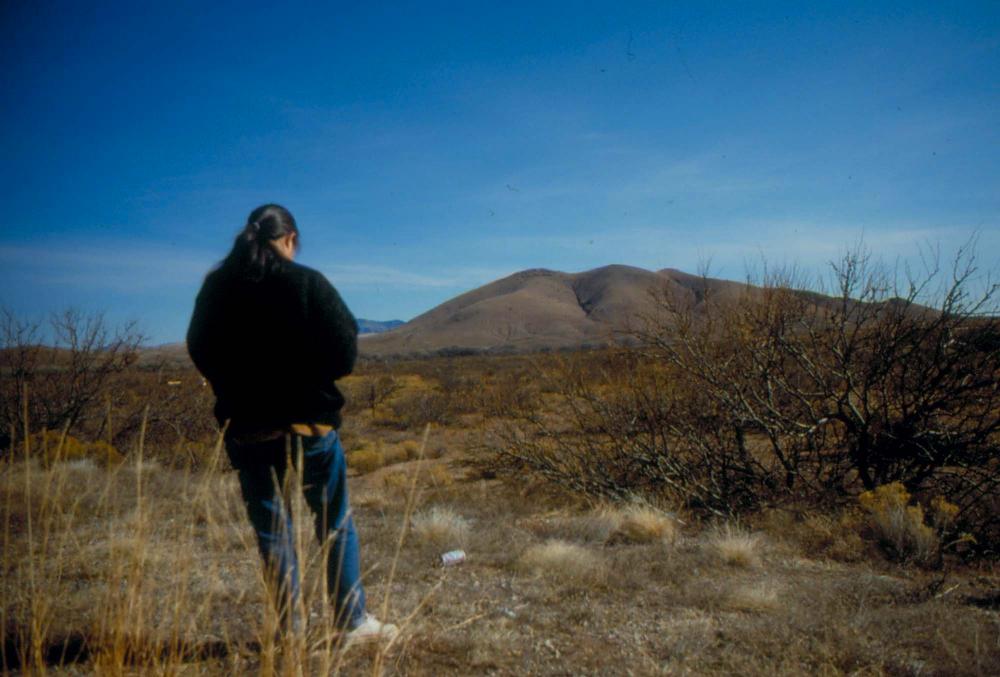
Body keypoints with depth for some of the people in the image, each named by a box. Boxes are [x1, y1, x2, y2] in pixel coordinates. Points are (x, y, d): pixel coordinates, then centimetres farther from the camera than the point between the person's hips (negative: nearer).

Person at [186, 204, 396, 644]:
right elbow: (344, 352, -13)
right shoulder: (307, 283, -11)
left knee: (271, 532, 13)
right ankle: (353, 621, 19)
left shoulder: (216, 287, 0)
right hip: (309, 422, -3)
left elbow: (200, 352, 8)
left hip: (246, 428, 3)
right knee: (336, 526, 13)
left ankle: (292, 630, 19)